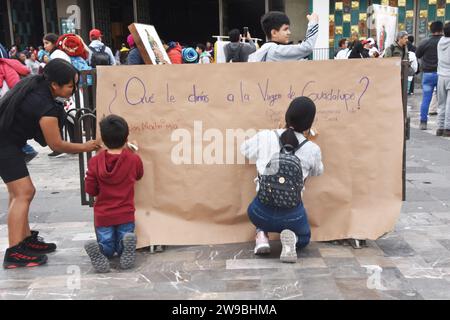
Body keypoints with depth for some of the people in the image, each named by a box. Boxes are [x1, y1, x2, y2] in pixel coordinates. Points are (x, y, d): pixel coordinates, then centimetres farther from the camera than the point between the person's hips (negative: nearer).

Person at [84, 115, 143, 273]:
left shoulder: (95, 162, -10)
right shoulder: (134, 159, -8)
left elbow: (91, 190, -4)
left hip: (102, 216, 0)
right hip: (126, 215, 0)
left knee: (107, 248, 17)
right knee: (122, 248, 17)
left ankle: (99, 252, -21)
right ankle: (127, 249, -21)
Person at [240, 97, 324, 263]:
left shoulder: (265, 137, -5)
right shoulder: (312, 150, -5)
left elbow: (245, 149, 17)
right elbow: (317, 171, 16)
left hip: (262, 214, 1)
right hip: (291, 216, -1)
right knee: (304, 237, 32)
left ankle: (262, 234, 8)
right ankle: (291, 238, -3)